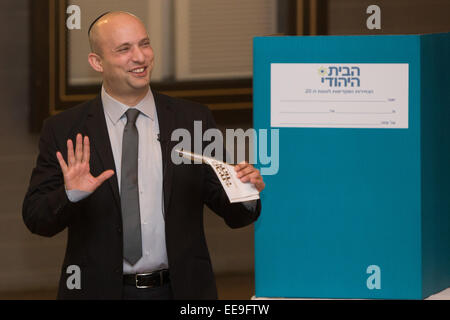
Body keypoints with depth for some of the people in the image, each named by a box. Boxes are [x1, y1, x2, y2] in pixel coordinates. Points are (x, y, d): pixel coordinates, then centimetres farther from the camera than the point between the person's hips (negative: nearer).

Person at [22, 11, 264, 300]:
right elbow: (35, 217, -7)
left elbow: (229, 210, 3)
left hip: (181, 288, 1)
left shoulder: (194, 120, 2)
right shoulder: (63, 131, -2)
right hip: (100, 290, -1)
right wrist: (70, 195, -25)